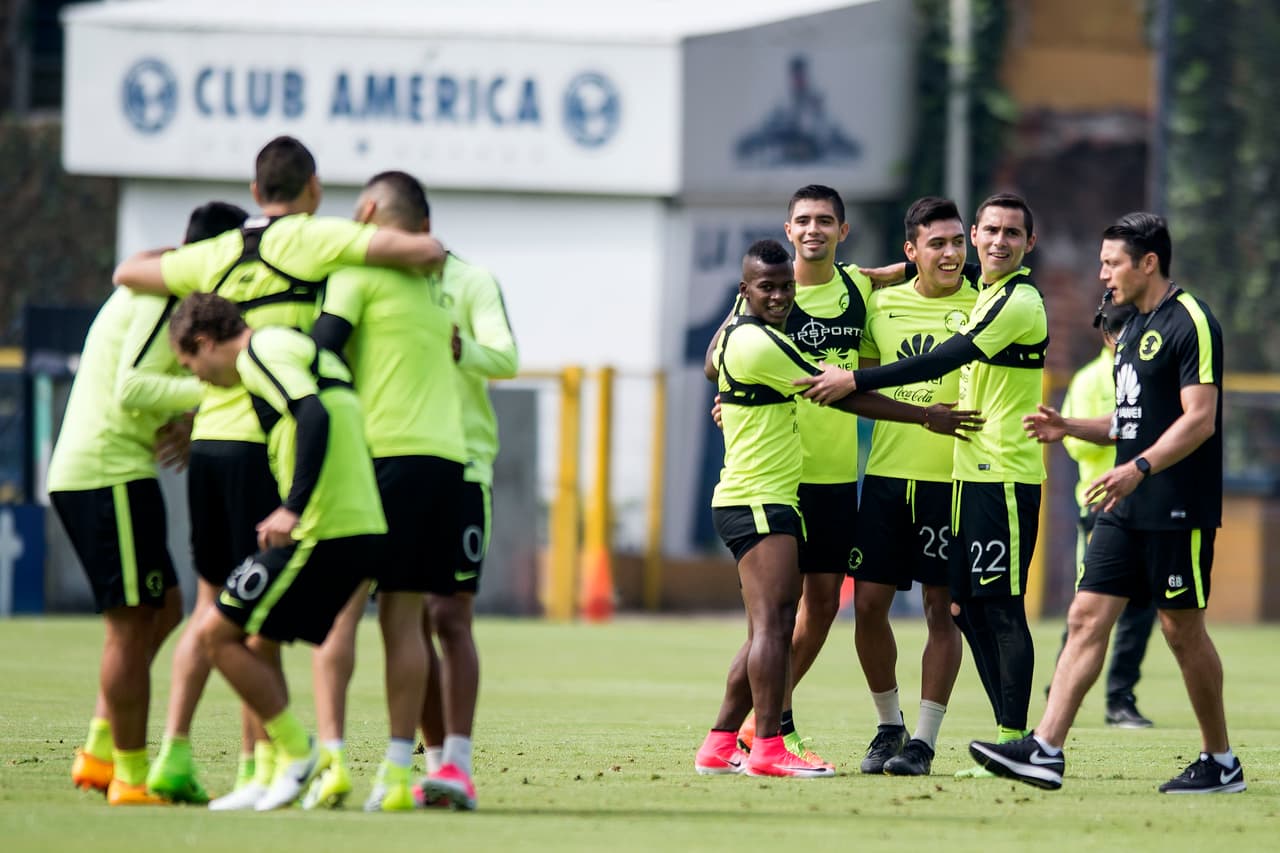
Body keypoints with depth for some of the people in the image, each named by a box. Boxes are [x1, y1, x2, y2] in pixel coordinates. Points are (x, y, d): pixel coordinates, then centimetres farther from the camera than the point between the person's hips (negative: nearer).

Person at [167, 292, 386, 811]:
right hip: (365, 529, 9)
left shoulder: (261, 352, -6)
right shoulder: (306, 350, 22)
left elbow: (313, 416, -22)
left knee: (216, 634, -2)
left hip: (320, 534, -9)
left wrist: (293, 508, -26)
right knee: (259, 641, 18)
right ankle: (280, 773, 13)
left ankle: (296, 751, 2)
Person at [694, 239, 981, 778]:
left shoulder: (732, 332, 12)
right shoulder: (760, 344, -15)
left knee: (770, 630, 10)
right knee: (772, 623, -16)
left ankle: (720, 746, 13)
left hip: (771, 503, 10)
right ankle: (768, 748, -22)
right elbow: (841, 395, -12)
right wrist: (926, 417, -7)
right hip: (758, 504, -10)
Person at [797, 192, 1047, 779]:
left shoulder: (1020, 302, -13)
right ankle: (1011, 734, 13)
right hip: (971, 472, 10)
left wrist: (855, 380, -14)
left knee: (1001, 607, -10)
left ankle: (1015, 743, -9)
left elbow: (942, 361, -17)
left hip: (1004, 478, -10)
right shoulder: (987, 296, 17)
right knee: (968, 608, 9)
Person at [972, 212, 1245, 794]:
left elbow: (1199, 419, -20)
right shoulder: (1134, 328, 17)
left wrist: (1139, 468, -30)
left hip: (1178, 509, -9)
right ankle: (1045, 751, -5)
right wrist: (1069, 428, 11)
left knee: (1182, 629, -1)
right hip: (1128, 508, 9)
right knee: (1087, 617, 0)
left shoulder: (1189, 322, -12)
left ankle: (1221, 762, 11)